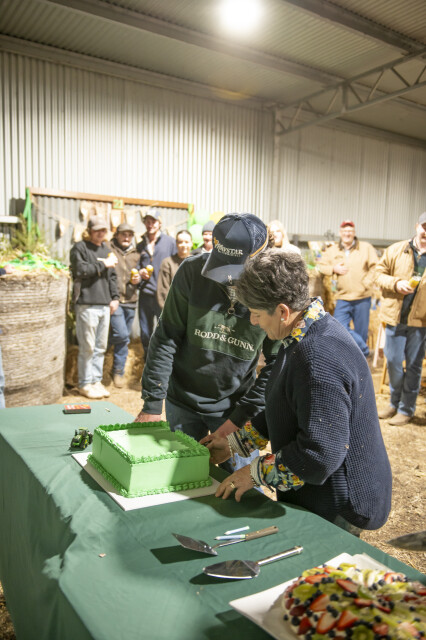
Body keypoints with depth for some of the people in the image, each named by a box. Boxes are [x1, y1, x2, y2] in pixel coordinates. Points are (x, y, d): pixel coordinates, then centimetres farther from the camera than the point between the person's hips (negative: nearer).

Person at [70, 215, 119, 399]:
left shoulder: (106, 249, 20)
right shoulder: (80, 247, 0)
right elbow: (80, 270, -14)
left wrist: (115, 297, 12)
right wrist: (102, 264, -8)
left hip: (105, 304, 6)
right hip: (87, 304, -6)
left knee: (101, 347, 10)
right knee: (87, 347, -3)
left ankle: (96, 380, 20)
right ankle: (85, 384, 8)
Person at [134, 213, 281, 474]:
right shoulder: (193, 270, -15)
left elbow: (277, 365, -10)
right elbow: (166, 337, -10)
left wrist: (240, 417, -12)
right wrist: (152, 403, -12)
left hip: (235, 405, -1)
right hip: (183, 402, 1)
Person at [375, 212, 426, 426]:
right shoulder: (396, 250, 1)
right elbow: (380, 273, 5)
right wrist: (396, 284, -12)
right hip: (395, 317, 1)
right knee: (393, 361, 10)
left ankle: (406, 409, 22)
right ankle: (395, 403, 30)